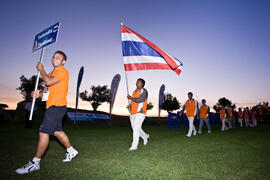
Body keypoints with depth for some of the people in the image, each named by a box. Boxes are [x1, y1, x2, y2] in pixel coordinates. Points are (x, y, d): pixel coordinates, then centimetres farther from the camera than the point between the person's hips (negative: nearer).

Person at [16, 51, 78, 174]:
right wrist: (38, 94, 0)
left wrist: (41, 70, -5)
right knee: (57, 131, 16)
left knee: (43, 132, -7)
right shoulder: (52, 73, 21)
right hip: (52, 107, 10)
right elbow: (48, 89, 20)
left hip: (57, 106, -10)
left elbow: (49, 82, -20)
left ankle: (35, 163, 4)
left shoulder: (62, 71, -8)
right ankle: (71, 151, 30)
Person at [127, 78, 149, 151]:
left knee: (136, 128, -10)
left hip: (140, 113, -8)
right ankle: (145, 136, 39)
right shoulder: (134, 91, 16)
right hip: (133, 113, 8)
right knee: (135, 128, 15)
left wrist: (131, 98, -6)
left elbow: (139, 100, -20)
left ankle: (134, 146, -1)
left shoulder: (144, 91, -7)